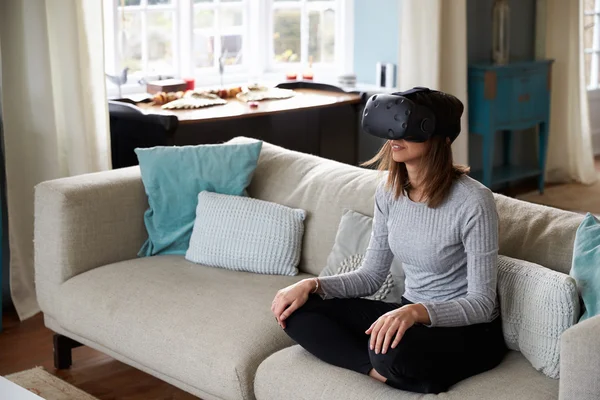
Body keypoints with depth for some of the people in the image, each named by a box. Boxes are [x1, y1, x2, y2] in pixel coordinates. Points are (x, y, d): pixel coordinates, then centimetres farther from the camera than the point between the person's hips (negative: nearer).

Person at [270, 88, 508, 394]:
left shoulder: (474, 201, -22)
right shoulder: (389, 190, -1)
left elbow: (482, 304, -20)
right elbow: (371, 275, 6)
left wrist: (417, 311, -36)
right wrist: (312, 285, -9)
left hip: (468, 331, -7)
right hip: (410, 316, 7)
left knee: (391, 351, -39)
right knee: (299, 311, -8)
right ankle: (386, 372, -16)